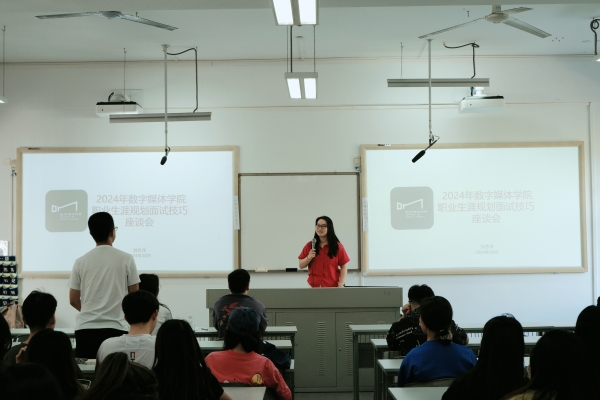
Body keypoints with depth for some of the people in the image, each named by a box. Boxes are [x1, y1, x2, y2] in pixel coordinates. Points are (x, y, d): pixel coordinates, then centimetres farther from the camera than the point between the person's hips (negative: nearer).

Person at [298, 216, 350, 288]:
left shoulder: (337, 246, 2)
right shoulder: (309, 246, 8)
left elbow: (344, 267, 1)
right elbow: (301, 265, 10)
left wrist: (341, 285, -8)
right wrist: (308, 258, -10)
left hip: (332, 287, -1)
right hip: (314, 287, 2)